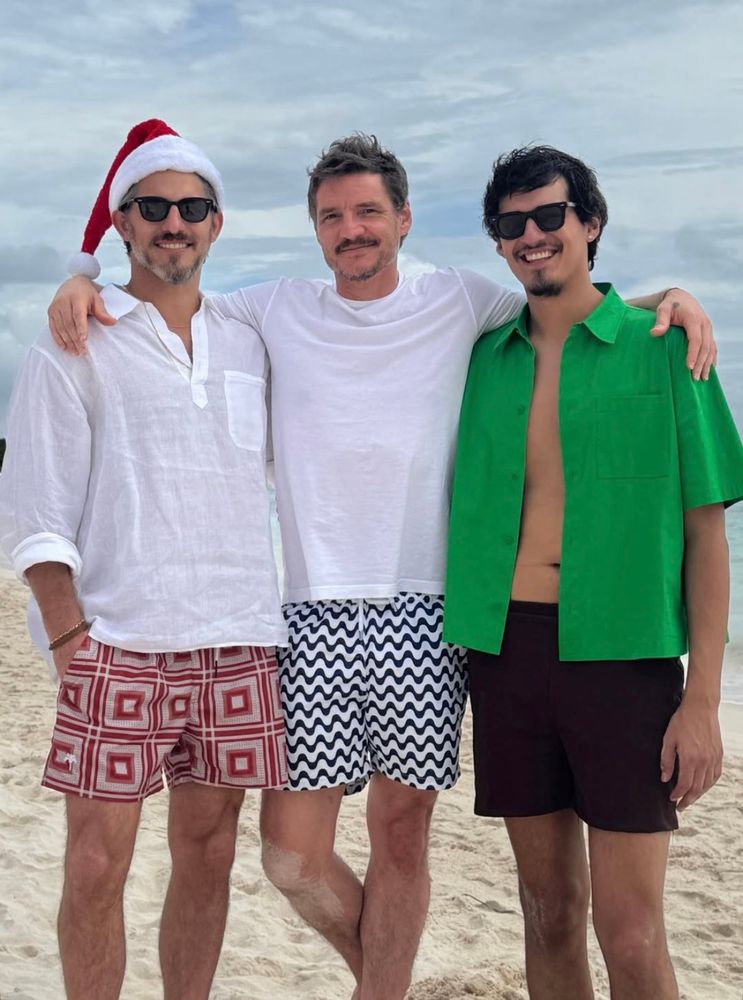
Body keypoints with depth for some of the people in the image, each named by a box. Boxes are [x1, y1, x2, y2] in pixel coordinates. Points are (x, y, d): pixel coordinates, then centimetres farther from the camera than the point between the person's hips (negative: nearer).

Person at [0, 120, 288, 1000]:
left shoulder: (247, 347, 14)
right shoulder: (76, 348, 3)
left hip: (237, 643, 4)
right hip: (118, 644, -3)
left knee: (207, 853, 10)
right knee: (98, 864, -2)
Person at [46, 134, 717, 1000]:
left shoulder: (459, 304, 9)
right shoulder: (279, 311, 11)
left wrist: (669, 296, -1)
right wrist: (83, 284, 2)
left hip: (420, 615, -1)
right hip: (314, 618, 1)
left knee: (401, 838, 6)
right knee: (291, 851, 1)